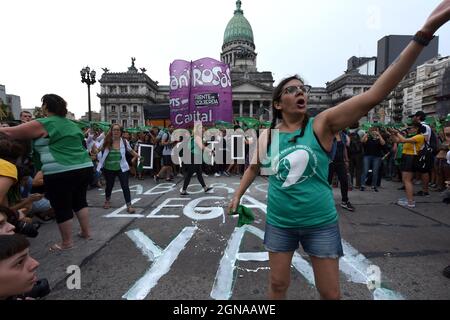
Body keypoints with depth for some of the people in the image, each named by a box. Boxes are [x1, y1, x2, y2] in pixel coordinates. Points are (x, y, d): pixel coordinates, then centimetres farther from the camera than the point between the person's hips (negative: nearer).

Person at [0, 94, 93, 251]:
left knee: (62, 208, 7)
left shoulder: (41, 124, -4)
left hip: (60, 173, -7)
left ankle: (67, 242, 20)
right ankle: (86, 232, 30)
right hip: (84, 167, 7)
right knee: (80, 201, 20)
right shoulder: (72, 124, 17)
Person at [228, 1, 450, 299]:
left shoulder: (322, 124, -12)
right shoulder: (267, 135, -5)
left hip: (320, 222, -1)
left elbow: (374, 95, -22)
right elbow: (254, 168, 10)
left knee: (330, 292, 15)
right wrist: (237, 196, 14)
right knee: (278, 283, 17)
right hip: (279, 222, 2)